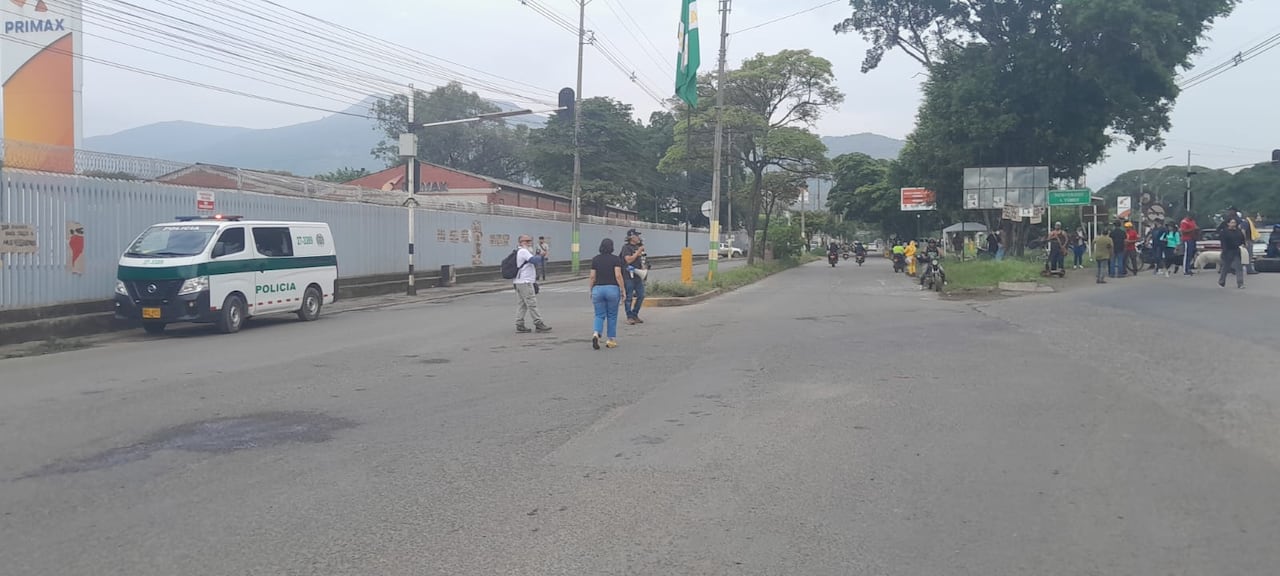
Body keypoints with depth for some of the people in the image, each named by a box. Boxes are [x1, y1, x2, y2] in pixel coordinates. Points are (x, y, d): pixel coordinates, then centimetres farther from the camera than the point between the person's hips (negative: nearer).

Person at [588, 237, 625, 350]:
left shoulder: (595, 259, 5)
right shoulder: (616, 259, -2)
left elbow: (592, 277, 4)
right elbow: (618, 275, -11)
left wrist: (591, 291, 12)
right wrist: (623, 290, -6)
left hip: (598, 289, 2)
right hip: (612, 289, -2)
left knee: (599, 315, 7)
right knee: (612, 316, 10)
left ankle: (596, 334, -18)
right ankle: (611, 340, 15)